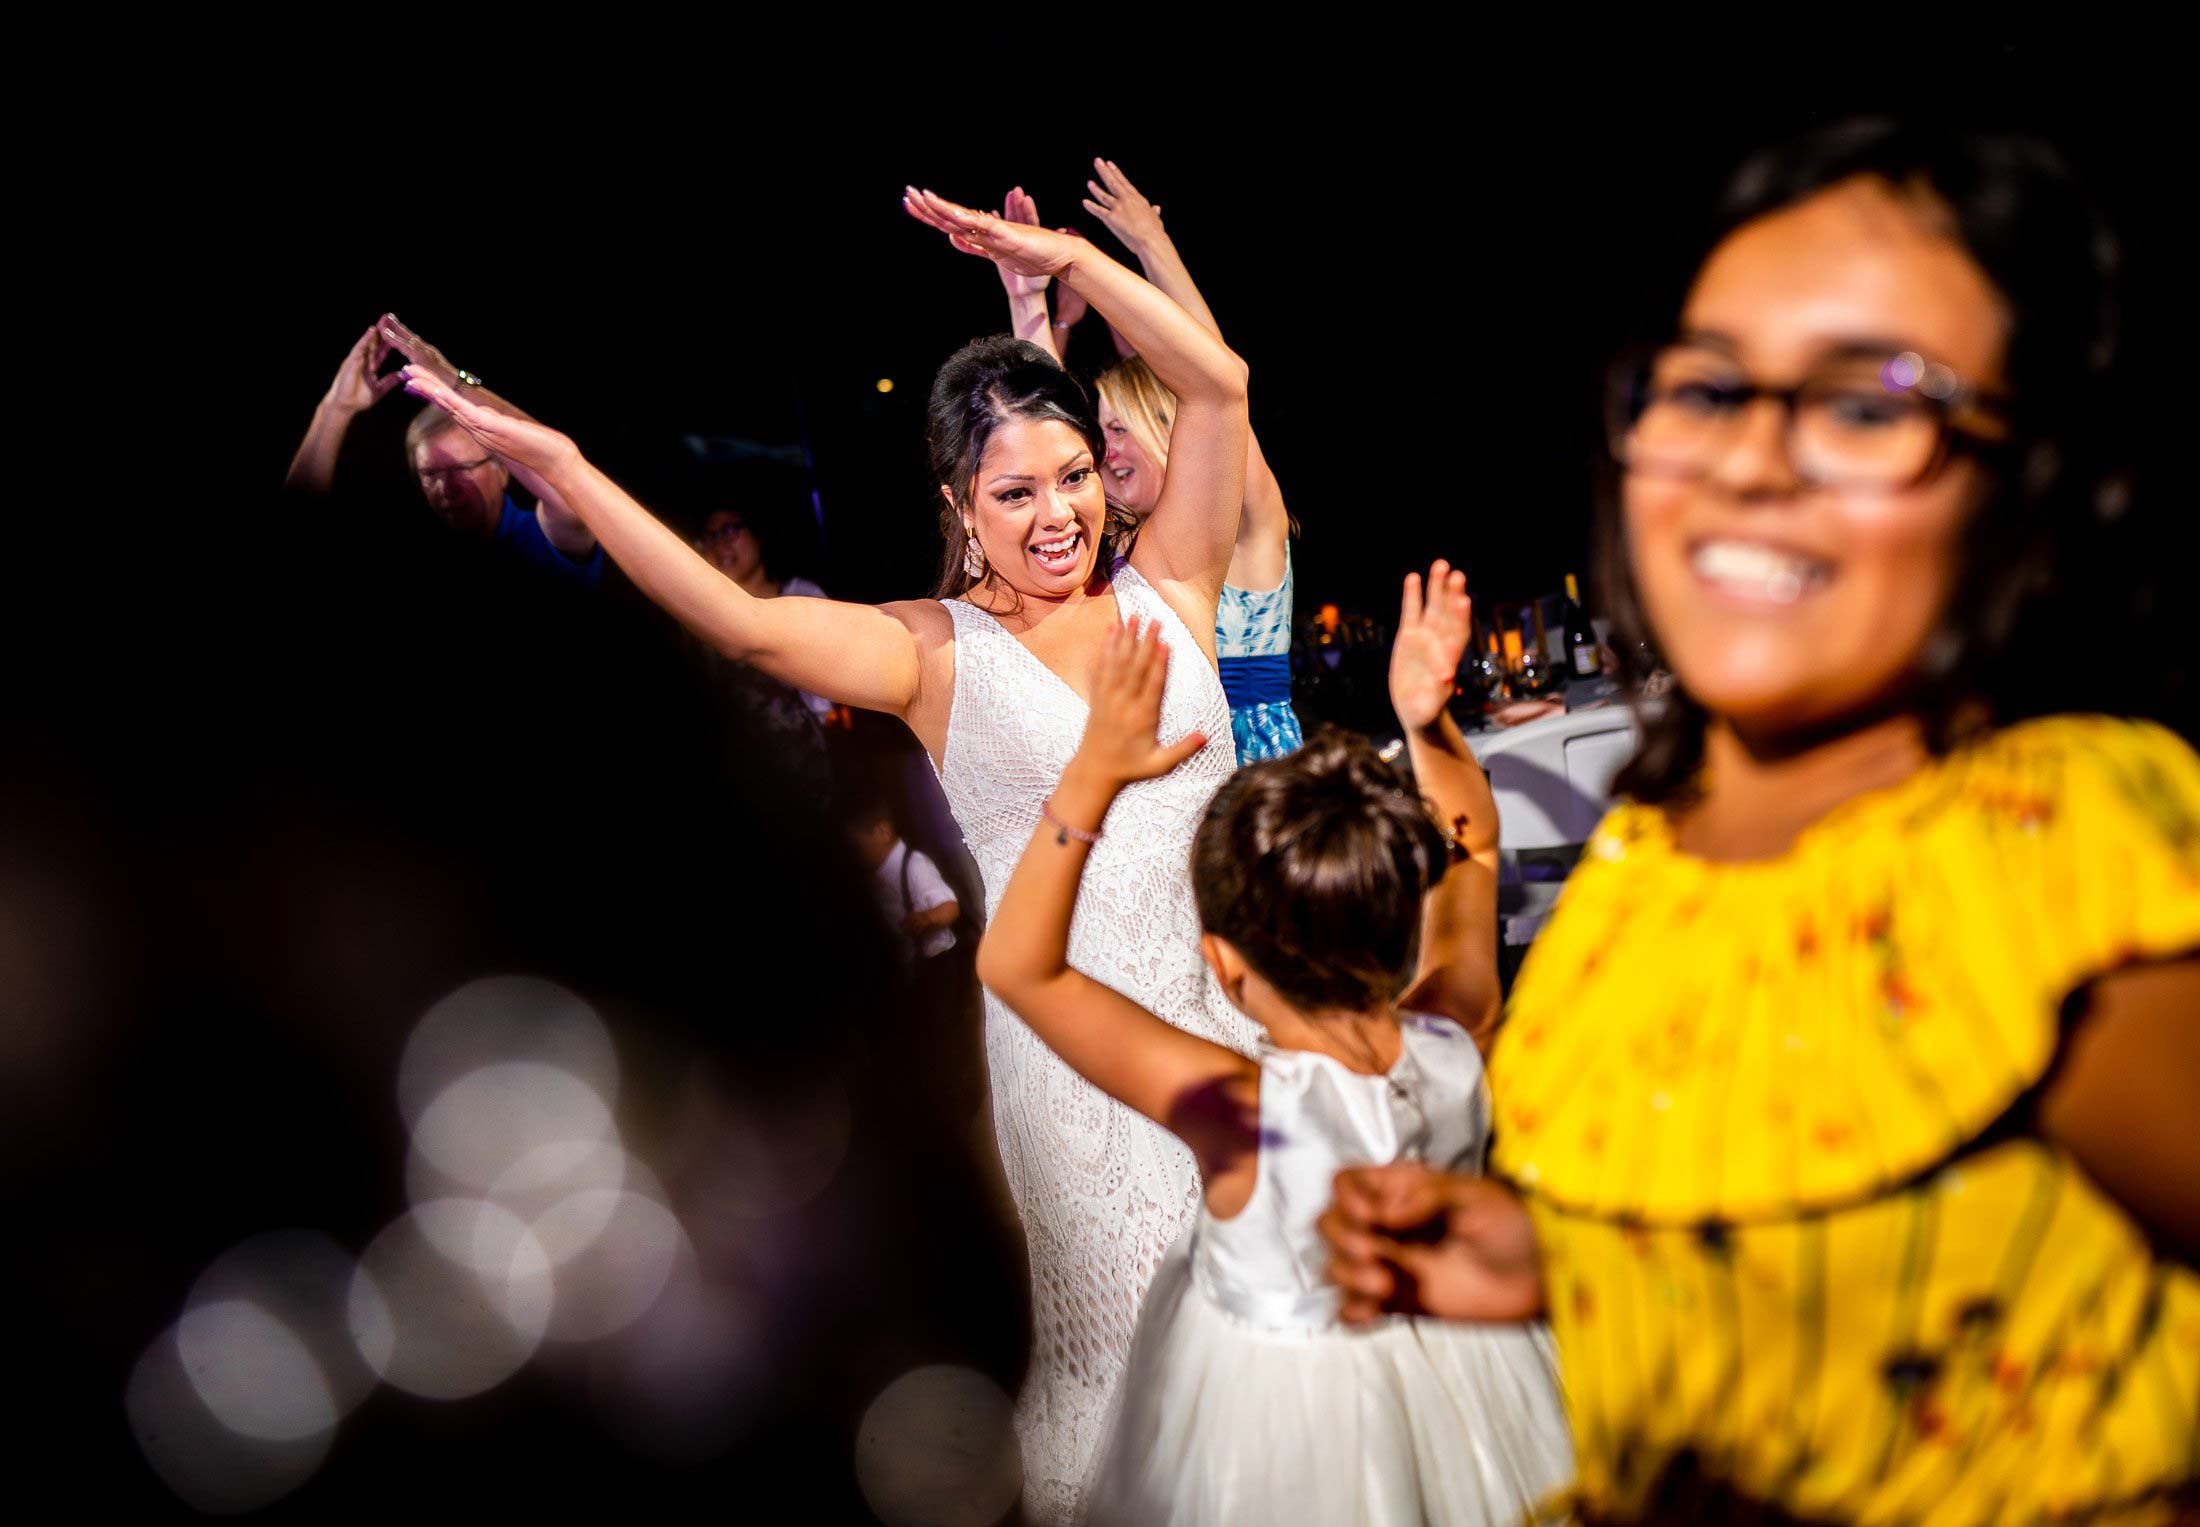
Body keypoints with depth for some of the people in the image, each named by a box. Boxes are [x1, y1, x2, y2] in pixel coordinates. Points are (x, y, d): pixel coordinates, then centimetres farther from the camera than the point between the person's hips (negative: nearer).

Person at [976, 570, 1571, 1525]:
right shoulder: (1454, 1044, -22)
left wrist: (1093, 776, -33)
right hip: (1452, 1372, 4)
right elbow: (1471, 839, -2)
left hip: (1283, 1402, -4)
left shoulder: (1235, 1113, -35)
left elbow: (1017, 966, -30)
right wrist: (1429, 719, -11)